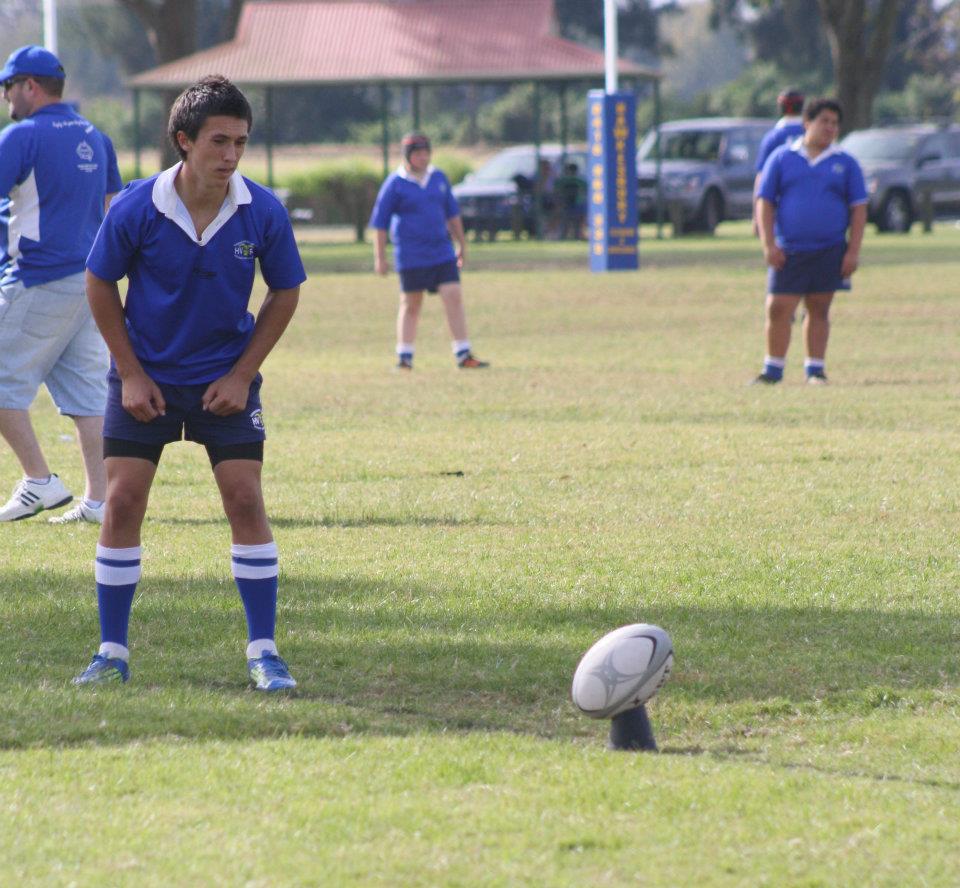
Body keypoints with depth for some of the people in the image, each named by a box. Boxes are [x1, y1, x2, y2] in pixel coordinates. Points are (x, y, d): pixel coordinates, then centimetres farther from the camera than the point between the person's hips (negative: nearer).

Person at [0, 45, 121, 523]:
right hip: (91, 282, 8)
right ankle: (97, 499, 3)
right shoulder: (96, 139, 14)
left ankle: (39, 480, -3)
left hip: (39, 282, -8)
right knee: (87, 393, 7)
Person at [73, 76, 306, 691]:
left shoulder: (263, 213, -14)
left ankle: (264, 653, 1)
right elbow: (100, 284, -1)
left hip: (226, 379, 0)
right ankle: (113, 653, 6)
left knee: (245, 500, -8)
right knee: (122, 501, -4)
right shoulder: (136, 209, -16)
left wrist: (243, 374, -5)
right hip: (145, 376, 0)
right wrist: (130, 373, -5)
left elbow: (286, 292, 1)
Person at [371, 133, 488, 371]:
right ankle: (404, 358, 11)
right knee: (410, 306, 2)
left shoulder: (439, 178, 10)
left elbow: (452, 213, 20)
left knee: (454, 297, -6)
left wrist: (461, 244, 20)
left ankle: (464, 356, -5)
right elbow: (379, 222, -3)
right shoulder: (395, 184, -5)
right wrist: (379, 258, -5)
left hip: (442, 252, 4)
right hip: (410, 257, -4)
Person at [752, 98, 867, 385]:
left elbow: (859, 208, 7)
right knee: (778, 310, -6)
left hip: (829, 252, 1)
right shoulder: (782, 158, 5)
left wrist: (853, 251, -2)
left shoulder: (845, 164, 7)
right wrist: (768, 245, -5)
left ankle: (815, 370, 14)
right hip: (788, 251, -1)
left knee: (819, 310, 5)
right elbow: (765, 202, 4)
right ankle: (773, 370, 6)